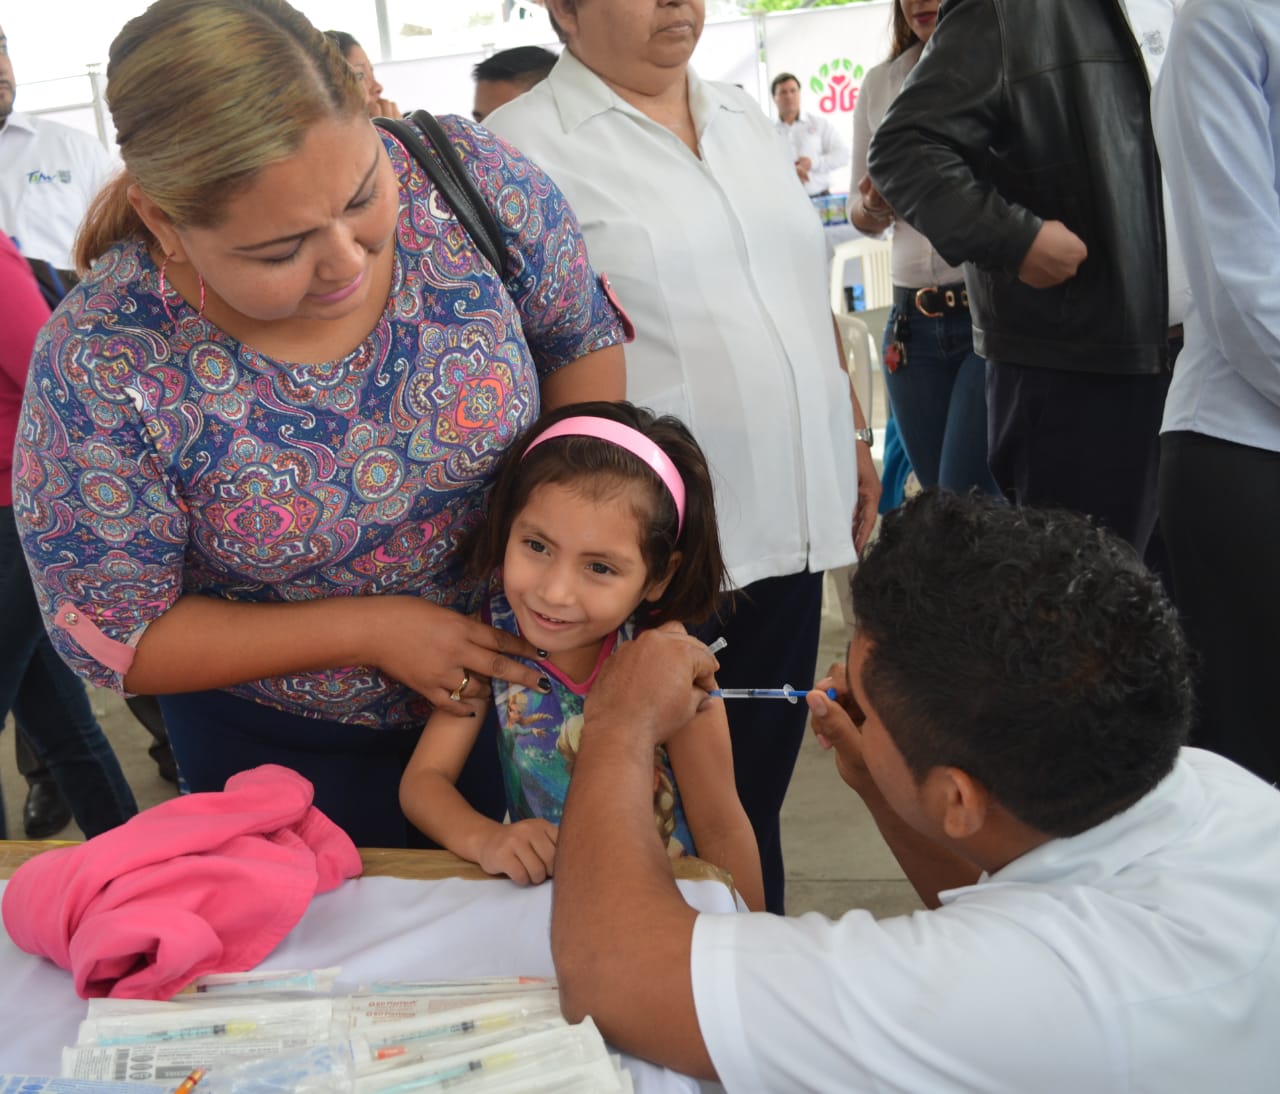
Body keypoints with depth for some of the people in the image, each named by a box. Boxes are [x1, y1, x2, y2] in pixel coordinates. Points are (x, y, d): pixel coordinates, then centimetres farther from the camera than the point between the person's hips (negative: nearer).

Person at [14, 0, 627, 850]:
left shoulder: (465, 175, -23)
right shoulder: (101, 366, -27)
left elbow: (581, 337, -6)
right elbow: (112, 634, -17)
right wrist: (369, 631, -22)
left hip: (517, 668, 3)